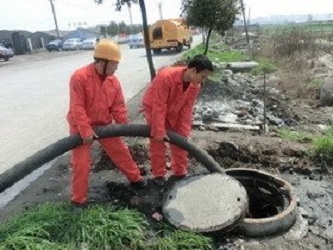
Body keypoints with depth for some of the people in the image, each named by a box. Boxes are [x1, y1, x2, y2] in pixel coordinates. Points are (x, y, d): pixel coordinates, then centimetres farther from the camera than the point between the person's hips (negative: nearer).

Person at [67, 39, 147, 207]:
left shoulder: (113, 81, -5)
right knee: (81, 162, -2)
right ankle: (78, 199, 15)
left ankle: (135, 178, 33)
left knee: (121, 151, 12)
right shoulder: (79, 77, -23)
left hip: (104, 124, 5)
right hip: (82, 127, -5)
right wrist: (86, 131, -25)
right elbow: (77, 108, -24)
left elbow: (118, 106, 2)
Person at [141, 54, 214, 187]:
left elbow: (187, 109, -12)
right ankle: (158, 175, 21)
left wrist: (184, 133, -14)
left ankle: (180, 173, 24)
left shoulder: (195, 85, -17)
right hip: (154, 109, -5)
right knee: (158, 143, 2)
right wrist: (159, 131, -29)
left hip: (174, 112, 5)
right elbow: (159, 106, -33)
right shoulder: (166, 77, -37)